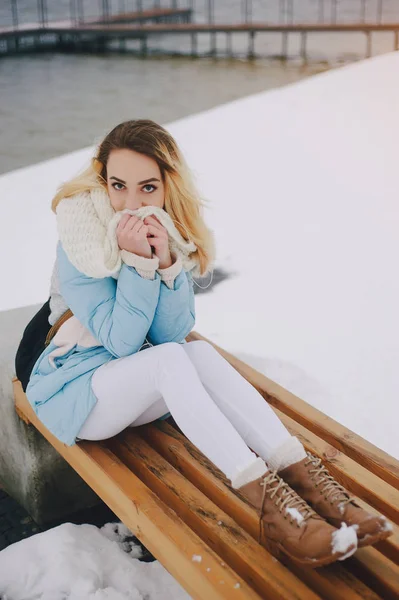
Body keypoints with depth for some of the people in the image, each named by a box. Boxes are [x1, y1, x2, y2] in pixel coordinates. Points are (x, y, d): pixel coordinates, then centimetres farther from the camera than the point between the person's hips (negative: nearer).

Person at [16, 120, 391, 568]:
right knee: (170, 360, -32)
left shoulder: (175, 234, -3)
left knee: (200, 352, -27)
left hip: (132, 385, 5)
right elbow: (120, 341, -22)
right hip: (71, 385, -4)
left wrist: (167, 264, -26)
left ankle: (304, 476, -34)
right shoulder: (79, 241, -18)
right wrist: (137, 262, -31)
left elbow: (171, 333, -11)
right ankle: (268, 502, -40)